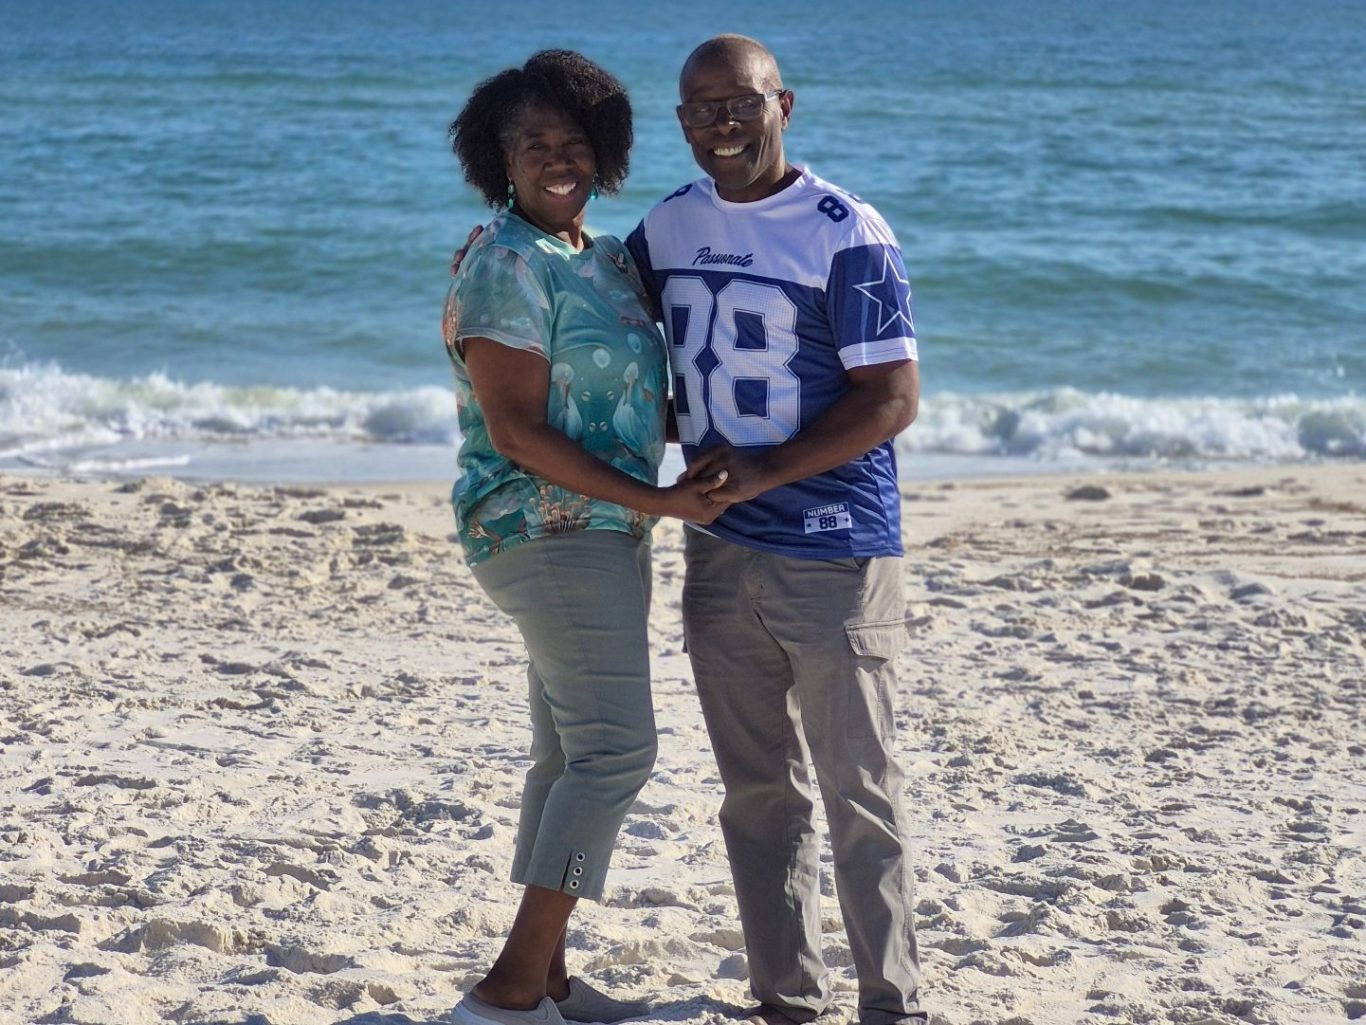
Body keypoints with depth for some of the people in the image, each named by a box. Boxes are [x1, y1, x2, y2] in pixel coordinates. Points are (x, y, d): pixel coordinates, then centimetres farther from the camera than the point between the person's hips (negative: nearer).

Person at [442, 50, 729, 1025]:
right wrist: (655, 499, -19)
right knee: (616, 749, -13)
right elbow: (517, 432, -19)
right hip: (550, 534, -9)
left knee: (573, 758, 12)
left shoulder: (603, 257, 13)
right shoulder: (509, 266, -15)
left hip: (600, 536, 9)